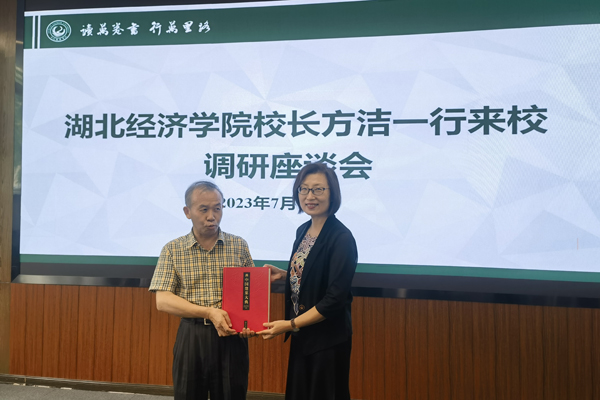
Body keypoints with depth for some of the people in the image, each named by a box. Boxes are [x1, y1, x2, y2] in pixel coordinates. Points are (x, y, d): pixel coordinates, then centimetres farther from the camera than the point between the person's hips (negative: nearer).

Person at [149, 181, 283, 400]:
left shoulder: (239, 246, 3)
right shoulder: (172, 250, 0)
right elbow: (163, 301, -7)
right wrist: (209, 312, -18)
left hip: (232, 338, 1)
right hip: (191, 338, 0)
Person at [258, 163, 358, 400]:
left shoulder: (341, 238, -19)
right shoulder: (303, 231, 6)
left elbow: (335, 300, -21)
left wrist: (290, 324, -20)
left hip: (327, 340, -7)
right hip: (301, 336, 7)